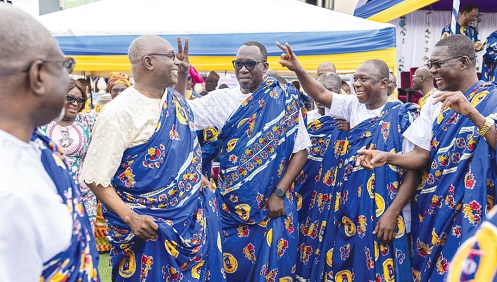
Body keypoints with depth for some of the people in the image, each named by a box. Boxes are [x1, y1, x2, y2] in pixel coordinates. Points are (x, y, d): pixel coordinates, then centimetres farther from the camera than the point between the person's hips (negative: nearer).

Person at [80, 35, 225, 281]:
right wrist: (131, 218, -28)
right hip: (149, 227, -7)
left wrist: (183, 76, 16)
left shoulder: (174, 99, 4)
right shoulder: (119, 112, -19)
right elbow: (96, 178, -18)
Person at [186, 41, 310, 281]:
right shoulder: (223, 99, 1)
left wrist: (279, 194, -9)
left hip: (272, 202, -2)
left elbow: (301, 150, -4)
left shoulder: (284, 101, -5)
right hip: (232, 202, 2)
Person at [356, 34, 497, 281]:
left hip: (474, 209, -5)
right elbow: (422, 155, 4)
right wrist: (387, 157, -13)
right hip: (435, 206, 5)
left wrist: (472, 113, -31)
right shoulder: (435, 102, 9)